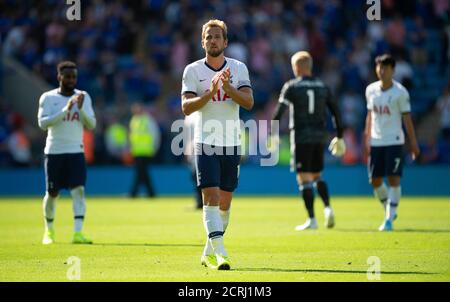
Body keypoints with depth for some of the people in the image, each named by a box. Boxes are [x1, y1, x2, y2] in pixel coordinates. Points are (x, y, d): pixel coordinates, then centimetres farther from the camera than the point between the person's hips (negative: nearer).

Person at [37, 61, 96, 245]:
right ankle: (49, 230, 27)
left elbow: (91, 125, 1)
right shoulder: (48, 98, -2)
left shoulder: (83, 97, 5)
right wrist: (65, 110, -22)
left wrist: (81, 108, -16)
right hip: (54, 152, -1)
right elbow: (43, 123, -14)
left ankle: (78, 233, -20)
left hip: (76, 152, 1)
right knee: (52, 193, 6)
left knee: (79, 190, -14)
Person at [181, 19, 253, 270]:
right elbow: (186, 107, -9)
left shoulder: (238, 68, 4)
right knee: (211, 197, -15)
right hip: (206, 143, -2)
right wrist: (210, 93, -23)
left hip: (232, 144, 3)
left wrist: (228, 88, -23)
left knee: (225, 202, 9)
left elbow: (249, 102, -7)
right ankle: (220, 252, -21)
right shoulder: (193, 70, 0)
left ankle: (209, 253, 24)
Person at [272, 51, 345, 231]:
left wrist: (272, 133, -10)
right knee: (317, 176, 19)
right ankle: (328, 208, -1)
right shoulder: (322, 87, 9)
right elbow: (335, 112, 12)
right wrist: (339, 136, 20)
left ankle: (311, 219, -7)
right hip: (320, 136, 5)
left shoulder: (292, 86, -3)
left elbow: (279, 110, -11)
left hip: (301, 136, -5)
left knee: (304, 178, -2)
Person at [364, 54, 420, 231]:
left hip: (394, 141, -5)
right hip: (376, 142, 5)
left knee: (394, 179, -8)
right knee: (375, 180, 5)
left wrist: (413, 143, -6)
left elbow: (407, 117, -4)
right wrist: (367, 140, 13)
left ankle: (389, 219, -4)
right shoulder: (371, 90, 6)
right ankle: (389, 210, 27)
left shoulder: (400, 92, -7)